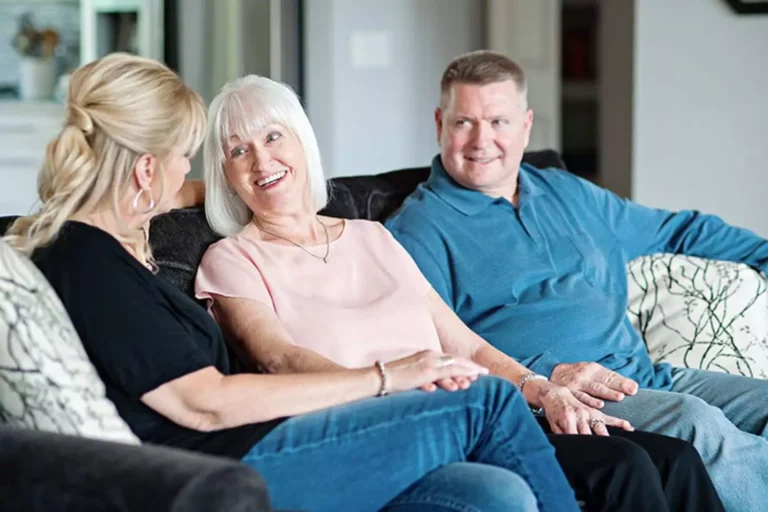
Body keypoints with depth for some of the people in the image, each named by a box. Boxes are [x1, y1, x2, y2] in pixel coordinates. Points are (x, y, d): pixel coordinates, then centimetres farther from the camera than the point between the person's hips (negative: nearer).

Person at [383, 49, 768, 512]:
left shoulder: (568, 194, 22)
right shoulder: (419, 231, 0)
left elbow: (677, 229, 34)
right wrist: (543, 376, -20)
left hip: (648, 377, 8)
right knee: (694, 422, -31)